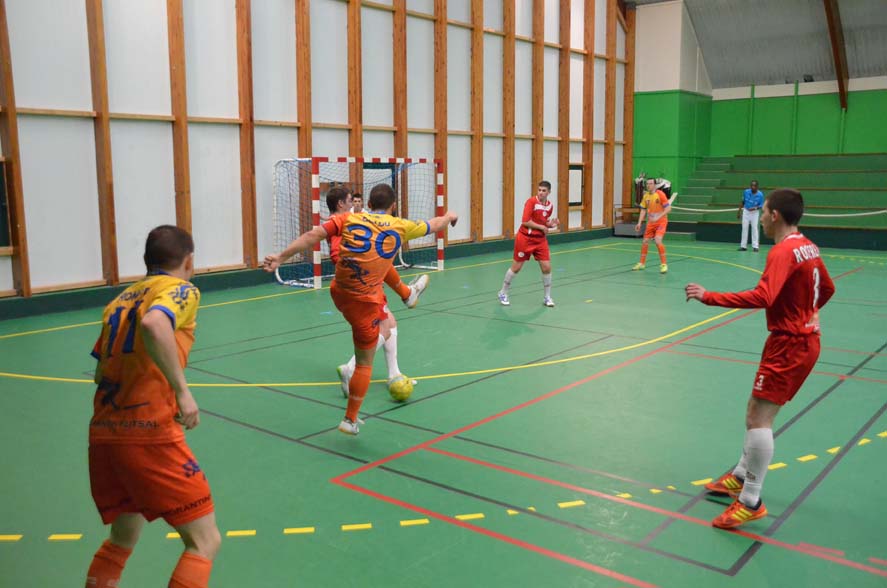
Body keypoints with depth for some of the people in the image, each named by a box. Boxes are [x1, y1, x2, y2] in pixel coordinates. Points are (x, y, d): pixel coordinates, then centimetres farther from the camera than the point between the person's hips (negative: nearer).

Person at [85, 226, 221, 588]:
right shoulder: (181, 289, -2)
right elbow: (153, 324, -26)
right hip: (150, 433, -8)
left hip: (102, 433, 8)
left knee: (122, 539, 27)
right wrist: (182, 391, -23)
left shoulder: (120, 299, 18)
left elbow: (100, 371, 21)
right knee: (205, 542, 1)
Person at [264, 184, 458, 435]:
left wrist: (280, 257, -9)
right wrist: (449, 216, 41)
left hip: (338, 292, 4)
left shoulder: (348, 219, 4)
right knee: (365, 363, 9)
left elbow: (313, 235, -9)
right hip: (365, 301, -3)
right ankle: (350, 419, 16)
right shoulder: (401, 226, 3)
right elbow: (434, 224, 20)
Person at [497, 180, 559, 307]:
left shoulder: (550, 205, 2)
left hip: (541, 239, 5)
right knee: (516, 268, 4)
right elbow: (525, 222, -21)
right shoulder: (531, 201, -16)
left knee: (547, 267, -4)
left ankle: (547, 297, 12)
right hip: (525, 238, -5)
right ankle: (503, 293, 22)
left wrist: (551, 224, -7)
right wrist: (542, 227, -16)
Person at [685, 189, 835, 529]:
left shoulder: (783, 252, -21)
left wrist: (708, 296, -32)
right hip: (802, 339, 10)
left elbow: (762, 297, -34)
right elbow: (827, 288, 24)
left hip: (788, 345, -10)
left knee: (758, 418, -9)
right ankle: (742, 477, 32)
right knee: (758, 410, 19)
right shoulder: (808, 248, 9)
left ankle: (751, 502, -4)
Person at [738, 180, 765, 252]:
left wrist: (755, 208, -27)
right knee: (744, 228, 4)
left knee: (754, 228, -8)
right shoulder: (746, 192, -9)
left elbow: (761, 205, -8)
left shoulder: (760, 195, -15)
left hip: (755, 212, -3)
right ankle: (743, 246, 11)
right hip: (746, 211, 3)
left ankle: (755, 246, -5)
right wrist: (739, 211, 5)